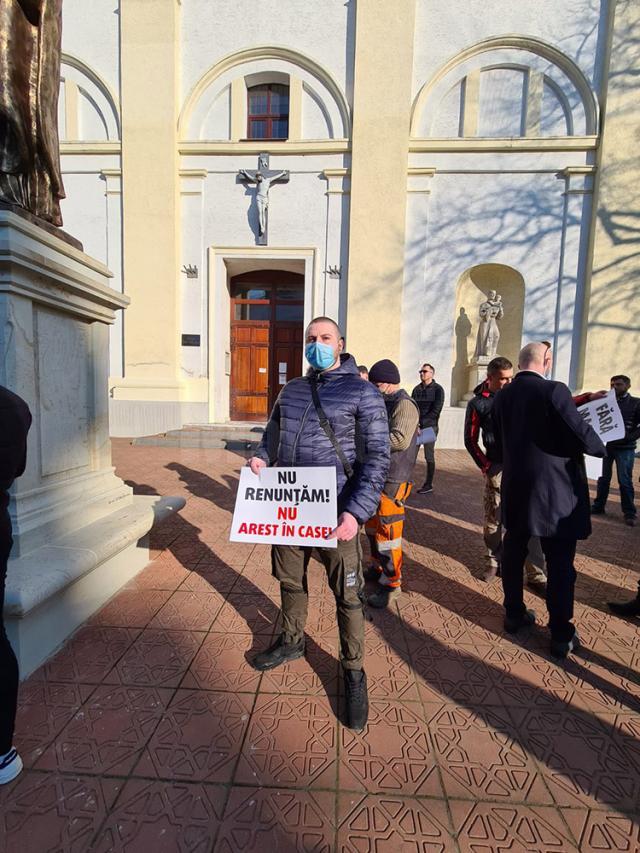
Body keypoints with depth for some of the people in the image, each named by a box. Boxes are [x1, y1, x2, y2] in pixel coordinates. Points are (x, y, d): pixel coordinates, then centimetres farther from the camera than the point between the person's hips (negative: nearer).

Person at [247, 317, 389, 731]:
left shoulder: (362, 392, -7)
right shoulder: (292, 389, 10)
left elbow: (377, 456, -12)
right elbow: (273, 432, 22)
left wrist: (357, 511, -21)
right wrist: (261, 458, -1)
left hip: (335, 513, -5)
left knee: (348, 594, 6)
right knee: (290, 579, 21)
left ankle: (354, 672, 28)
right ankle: (292, 640, 47)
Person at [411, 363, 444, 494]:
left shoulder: (438, 389, -1)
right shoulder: (417, 389, 12)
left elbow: (436, 410, -10)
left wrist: (421, 421, -16)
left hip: (430, 427, -4)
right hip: (416, 426, 4)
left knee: (429, 456, 2)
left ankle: (429, 484, 10)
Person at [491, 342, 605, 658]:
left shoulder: (501, 396, 3)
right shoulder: (554, 390, -15)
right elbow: (581, 434, -18)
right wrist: (602, 447, 3)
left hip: (515, 489, 6)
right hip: (555, 491, -5)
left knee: (513, 554, 17)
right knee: (560, 564, 7)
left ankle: (514, 614, 31)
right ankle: (561, 637, 19)